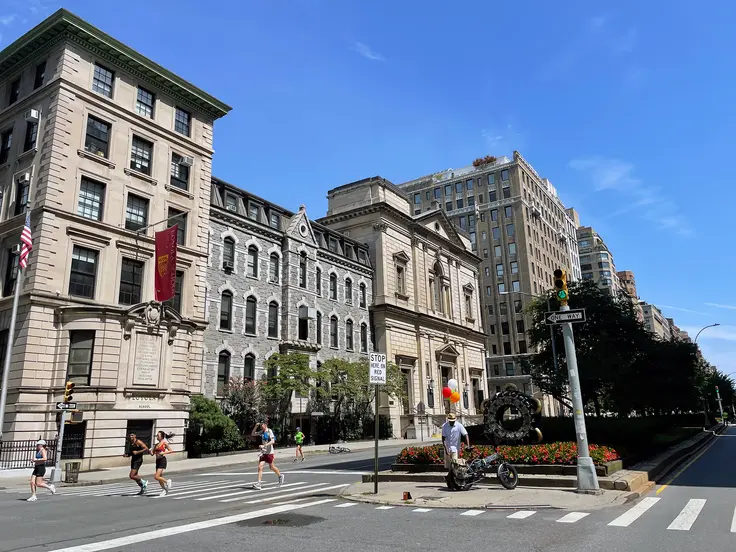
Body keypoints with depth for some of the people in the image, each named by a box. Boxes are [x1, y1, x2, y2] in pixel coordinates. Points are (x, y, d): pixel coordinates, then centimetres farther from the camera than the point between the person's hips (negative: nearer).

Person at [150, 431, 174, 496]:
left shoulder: (165, 443, -5)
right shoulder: (156, 444, 14)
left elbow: (171, 451, -7)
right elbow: (153, 452, 18)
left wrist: (163, 452, -19)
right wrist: (151, 452, -5)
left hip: (162, 460, -7)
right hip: (157, 461, 7)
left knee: (156, 477, -15)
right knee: (159, 477, 10)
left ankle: (167, 481, 7)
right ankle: (164, 489, 27)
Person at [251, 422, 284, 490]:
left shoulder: (269, 431, -13)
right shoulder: (261, 432, 8)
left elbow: (272, 441, -22)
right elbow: (253, 434, 14)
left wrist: (264, 445, -30)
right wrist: (256, 426, -1)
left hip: (269, 452, -6)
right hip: (263, 452, 6)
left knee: (271, 467, 8)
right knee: (260, 467, -8)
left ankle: (280, 476, 33)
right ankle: (258, 484, -9)